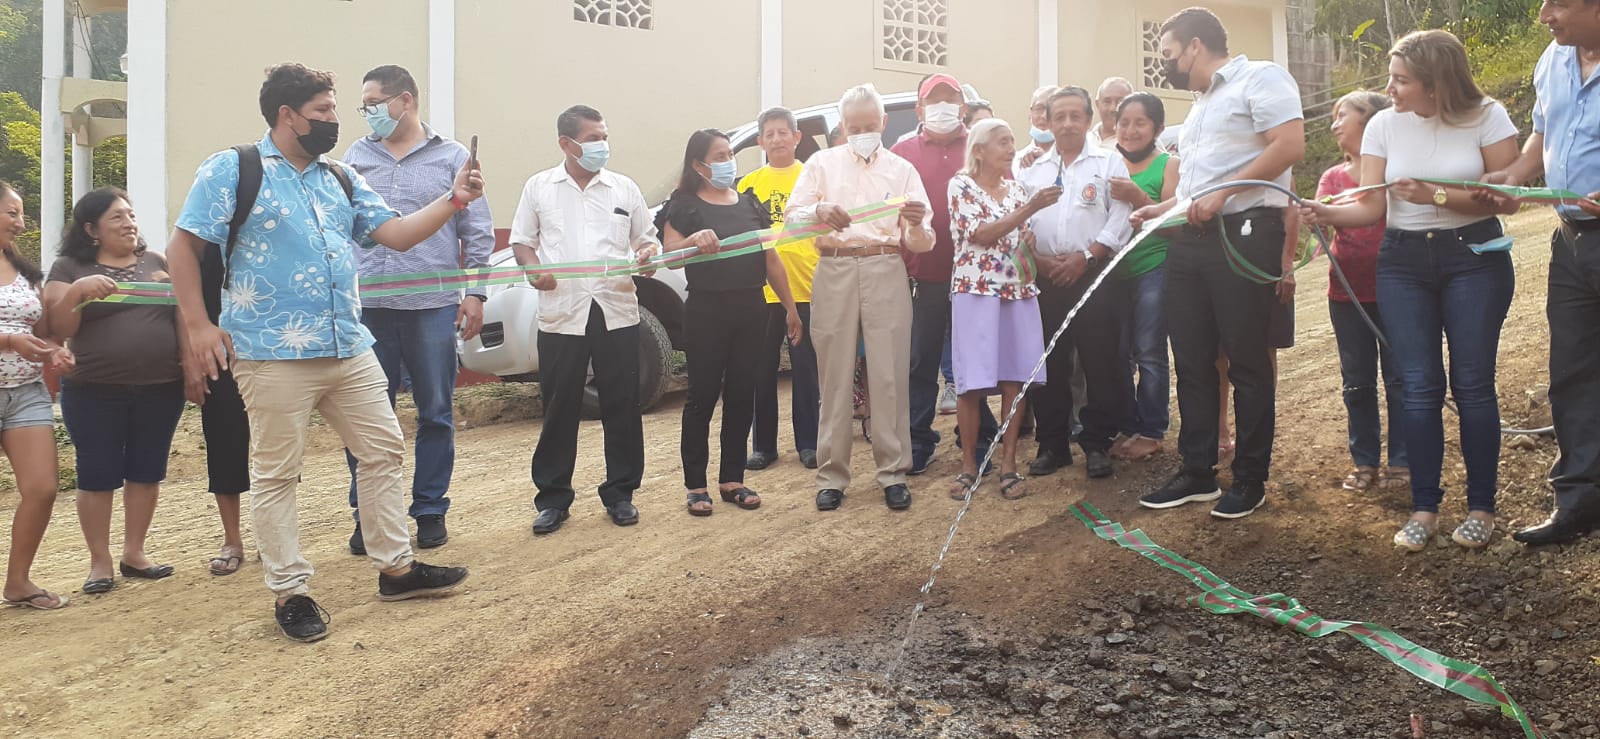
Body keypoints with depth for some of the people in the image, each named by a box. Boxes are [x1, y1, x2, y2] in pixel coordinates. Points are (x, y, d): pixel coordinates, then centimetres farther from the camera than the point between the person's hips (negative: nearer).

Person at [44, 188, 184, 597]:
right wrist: (78, 290, -20)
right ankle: (100, 561, 9)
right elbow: (58, 329, -4)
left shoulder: (156, 262, 12)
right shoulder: (69, 267, 2)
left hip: (160, 388, 3)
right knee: (97, 475, 0)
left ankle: (134, 552, 18)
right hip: (94, 392, -3)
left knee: (147, 471, 7)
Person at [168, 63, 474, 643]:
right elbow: (184, 245, -4)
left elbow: (395, 233, 10)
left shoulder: (341, 179, 16)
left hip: (350, 349, 6)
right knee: (276, 474, 1)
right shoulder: (232, 170, -2)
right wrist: (197, 326, -11)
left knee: (382, 450, 10)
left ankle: (395, 567, 24)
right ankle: (290, 593, 12)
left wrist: (454, 200, -2)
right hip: (274, 354, -6)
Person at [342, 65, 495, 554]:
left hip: (433, 306, -2)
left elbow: (478, 232, 4)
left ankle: (430, 510, 18)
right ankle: (367, 514, 15)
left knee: (435, 414, 6)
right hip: (368, 306, 2)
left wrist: (475, 292, -3)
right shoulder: (357, 156, 12)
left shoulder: (452, 157, 5)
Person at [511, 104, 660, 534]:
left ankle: (620, 493, 17)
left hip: (617, 310, 1)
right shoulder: (539, 188, 7)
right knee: (559, 408, 3)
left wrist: (649, 253, -8)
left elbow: (646, 238, 15)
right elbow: (522, 240, 11)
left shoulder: (625, 189, 9)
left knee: (622, 406, 4)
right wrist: (533, 269, -9)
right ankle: (552, 499, 14)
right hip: (561, 313, -1)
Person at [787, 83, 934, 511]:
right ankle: (832, 474, 9)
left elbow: (921, 243, 5)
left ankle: (893, 472, 5)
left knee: (889, 376, -3)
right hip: (834, 272, 0)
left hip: (885, 272, 0)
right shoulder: (823, 164, 11)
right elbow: (792, 215, -1)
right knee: (835, 377, 2)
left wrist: (917, 226, -19)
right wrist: (819, 212, -23)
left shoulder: (902, 170, 12)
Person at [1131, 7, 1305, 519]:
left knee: (1248, 362, -1)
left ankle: (1250, 480, 8)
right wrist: (1164, 208, 17)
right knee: (1192, 361, 9)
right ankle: (1197, 472, 18)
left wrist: (1221, 194, -20)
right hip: (1192, 240, 9)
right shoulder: (1200, 105, 23)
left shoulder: (1259, 78, -4)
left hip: (1245, 234, -9)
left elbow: (1290, 145, -17)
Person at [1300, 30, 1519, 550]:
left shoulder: (1486, 117, -7)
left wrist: (1436, 196, -19)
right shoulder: (1384, 125, 0)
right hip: (1403, 263, 2)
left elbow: (1507, 199, -9)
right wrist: (1328, 214, -23)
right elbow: (1372, 207, -4)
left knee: (1472, 384, -2)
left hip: (1474, 258, -2)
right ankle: (1424, 508, 8)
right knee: (1419, 386, 0)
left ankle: (1481, 507, 10)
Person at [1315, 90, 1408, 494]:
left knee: (1398, 377, 3)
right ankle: (1364, 460, 18)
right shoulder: (1333, 177, 10)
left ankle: (1401, 461, 12)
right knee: (1357, 382, 9)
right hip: (1347, 291, 4)